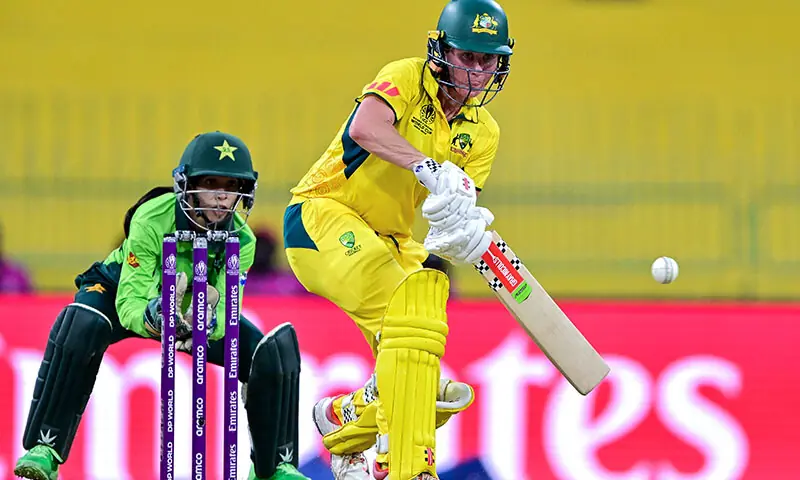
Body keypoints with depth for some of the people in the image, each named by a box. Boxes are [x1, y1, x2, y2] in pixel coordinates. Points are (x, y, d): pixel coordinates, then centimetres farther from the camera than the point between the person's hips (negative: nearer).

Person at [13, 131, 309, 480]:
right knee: (78, 326, -37)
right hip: (122, 289, -3)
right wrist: (155, 317, -61)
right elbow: (129, 303, -38)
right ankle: (44, 448, -29)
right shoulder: (152, 219, -36)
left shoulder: (242, 240, -25)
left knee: (276, 349, -17)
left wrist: (209, 322, -53)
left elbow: (227, 313, -29)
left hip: (199, 308, 3)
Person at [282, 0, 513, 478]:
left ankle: (342, 419, 29)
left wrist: (462, 231, -27)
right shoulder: (408, 78, -13)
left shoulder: (482, 133, 6)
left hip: (387, 240, 8)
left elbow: (462, 206, -4)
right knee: (409, 312, -26)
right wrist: (429, 168, -44)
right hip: (322, 215, -8)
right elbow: (366, 128, -33)